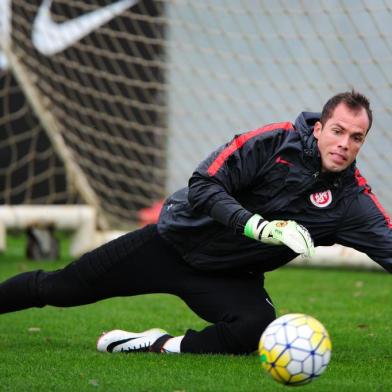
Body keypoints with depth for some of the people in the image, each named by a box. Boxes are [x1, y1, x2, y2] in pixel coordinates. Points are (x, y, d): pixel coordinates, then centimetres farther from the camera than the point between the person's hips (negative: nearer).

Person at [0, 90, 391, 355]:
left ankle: (164, 347, -16)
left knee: (258, 327, -33)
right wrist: (262, 227, -38)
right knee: (55, 288, 4)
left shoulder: (352, 199, -13)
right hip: (175, 241, -1)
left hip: (227, 278, 2)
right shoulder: (275, 141, -20)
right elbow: (203, 186, -25)